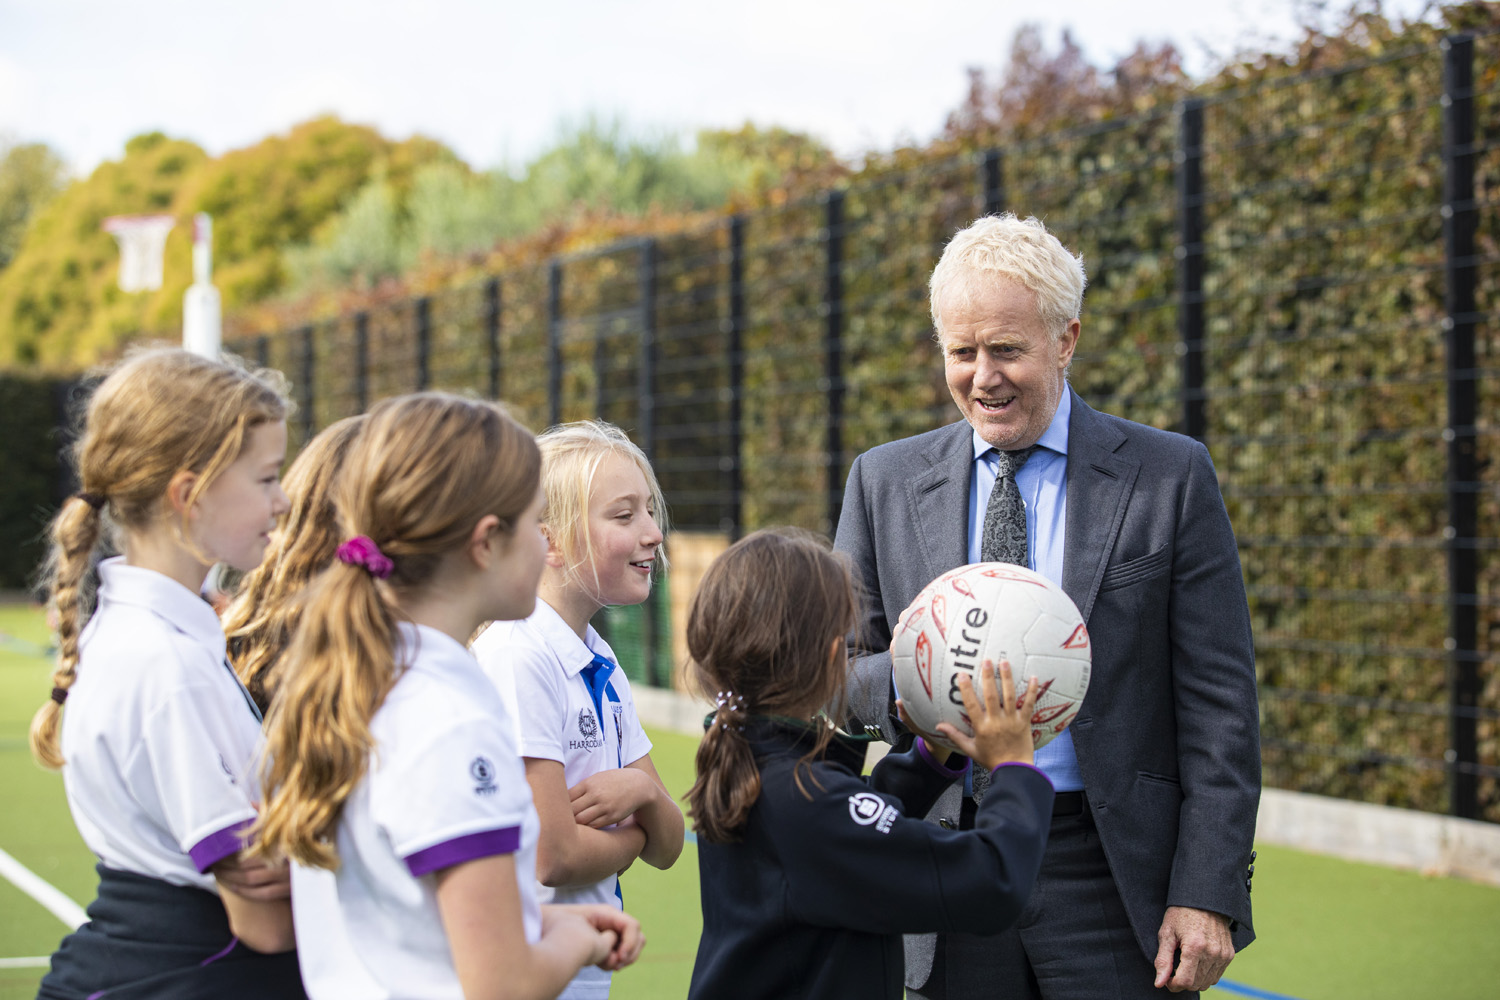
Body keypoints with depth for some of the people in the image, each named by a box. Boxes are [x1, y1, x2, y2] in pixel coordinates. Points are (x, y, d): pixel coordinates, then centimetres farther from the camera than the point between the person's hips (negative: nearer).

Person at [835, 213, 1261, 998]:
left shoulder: (1169, 478, -1)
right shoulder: (884, 483, 7)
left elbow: (1219, 705, -3)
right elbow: (838, 675, 9)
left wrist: (1208, 896, -10)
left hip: (1110, 878, -2)